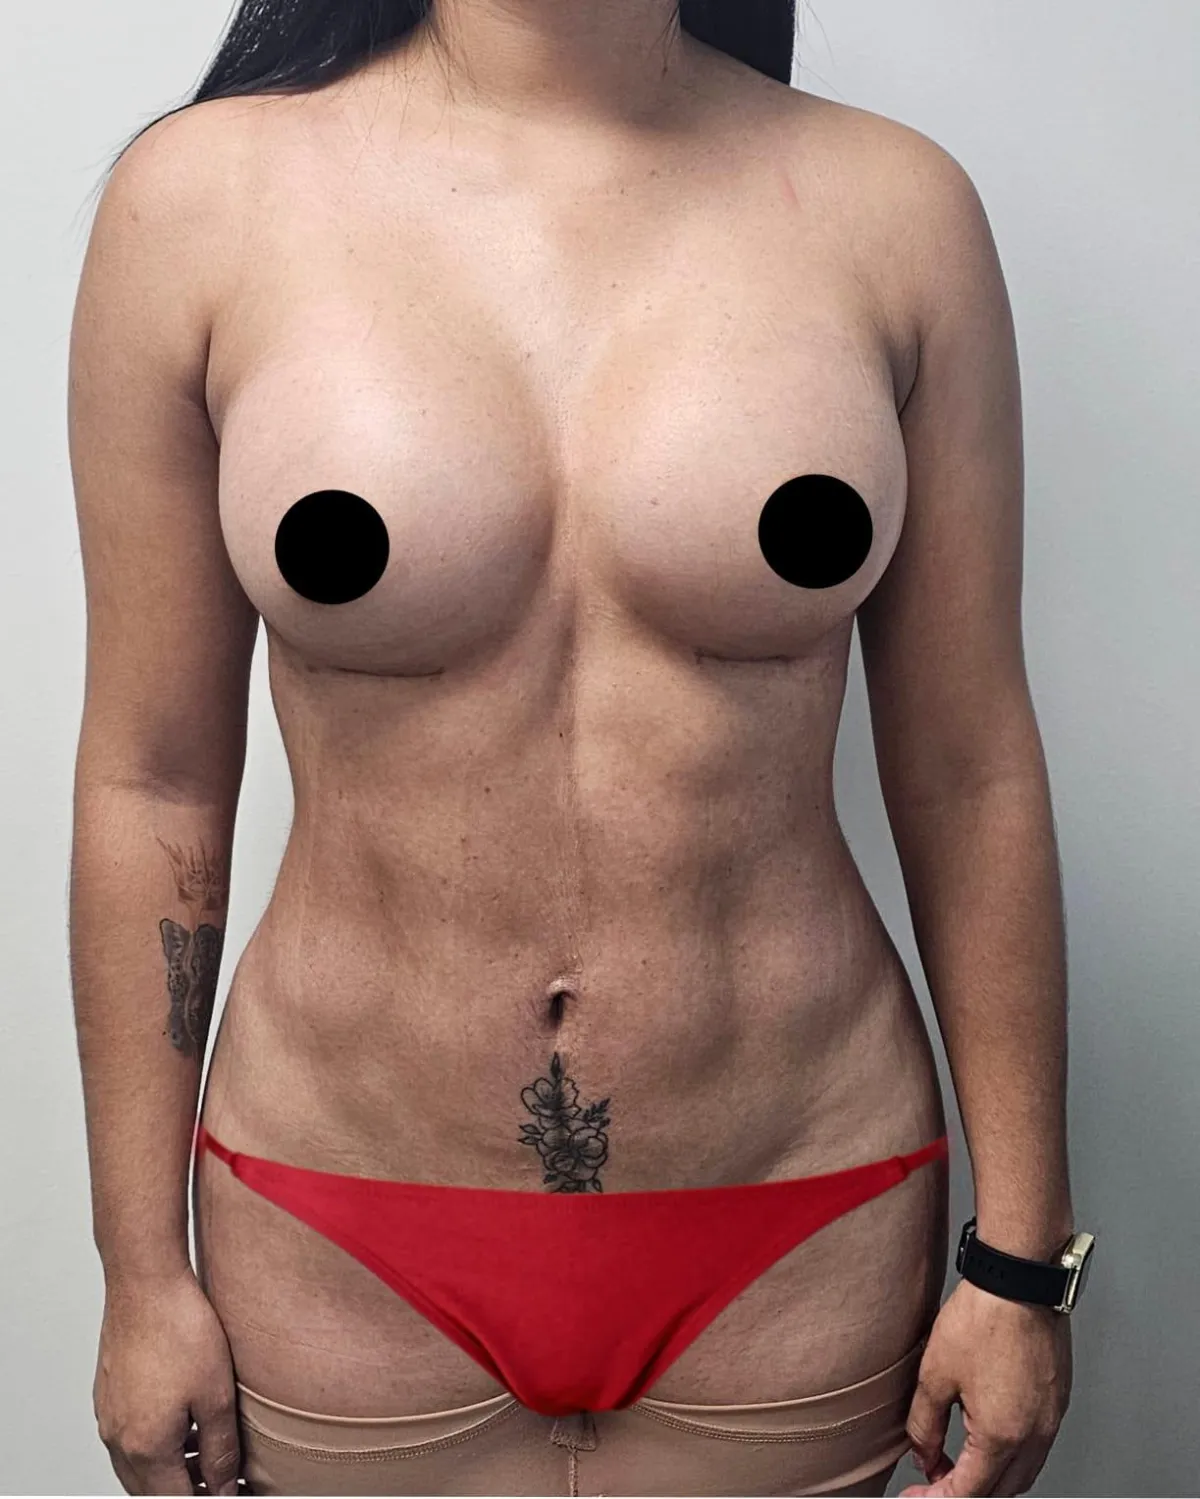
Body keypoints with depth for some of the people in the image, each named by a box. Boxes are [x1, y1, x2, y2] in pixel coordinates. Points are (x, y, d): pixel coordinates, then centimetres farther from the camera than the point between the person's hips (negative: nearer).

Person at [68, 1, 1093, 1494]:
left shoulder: (896, 203, -4)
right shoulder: (202, 191, -6)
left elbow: (970, 775, -1)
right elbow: (151, 780, -3)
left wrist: (1023, 1253, 2)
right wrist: (142, 1271, 1)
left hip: (799, 1238, 1)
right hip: (348, 1251, 0)